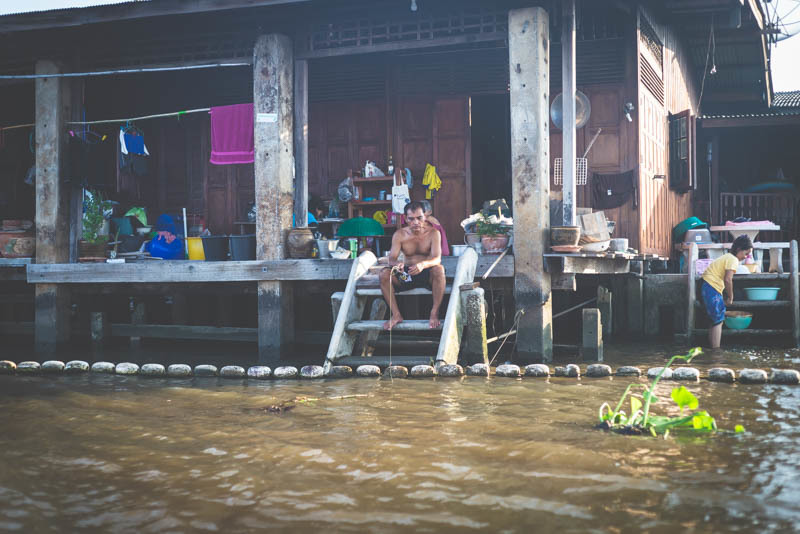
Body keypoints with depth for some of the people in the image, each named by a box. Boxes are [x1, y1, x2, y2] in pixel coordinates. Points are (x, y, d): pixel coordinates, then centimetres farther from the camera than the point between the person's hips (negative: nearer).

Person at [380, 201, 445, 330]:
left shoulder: (433, 233, -8)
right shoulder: (399, 235, -2)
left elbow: (437, 258, -21)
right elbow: (391, 258, -10)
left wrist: (423, 264, -44)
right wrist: (396, 264, -37)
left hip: (427, 273, -2)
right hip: (406, 275, 2)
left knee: (439, 270, -36)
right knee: (384, 274, -25)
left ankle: (434, 313, -24)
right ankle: (396, 315, -16)